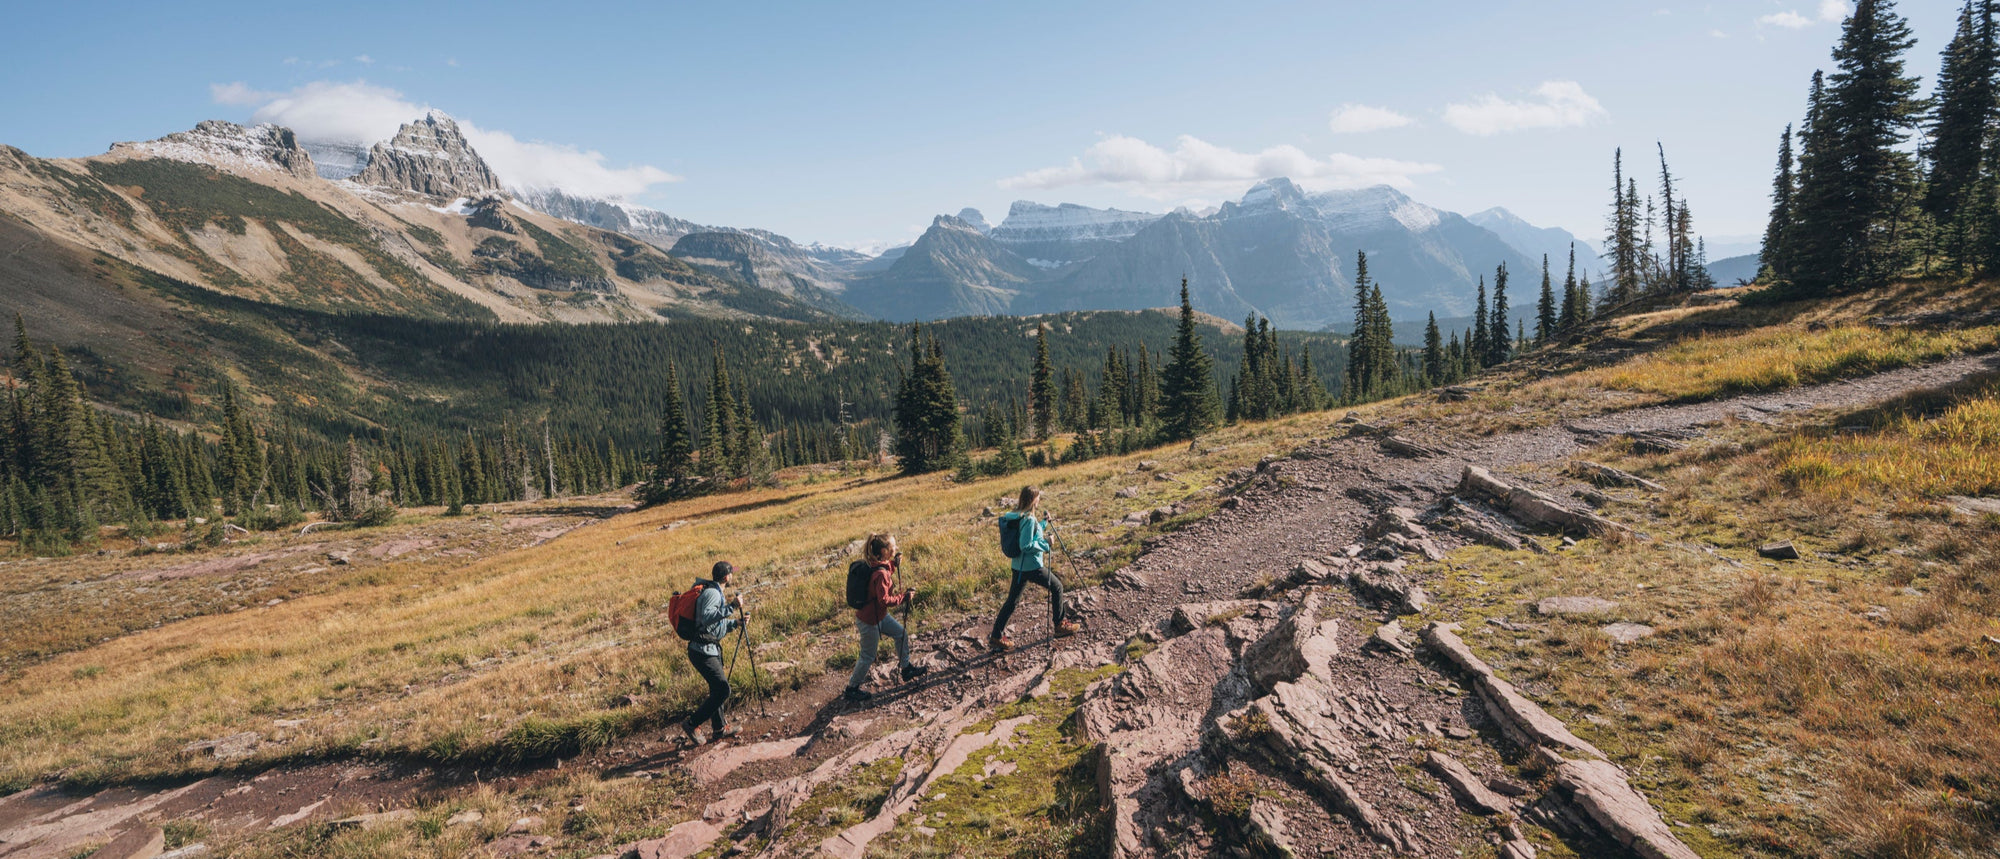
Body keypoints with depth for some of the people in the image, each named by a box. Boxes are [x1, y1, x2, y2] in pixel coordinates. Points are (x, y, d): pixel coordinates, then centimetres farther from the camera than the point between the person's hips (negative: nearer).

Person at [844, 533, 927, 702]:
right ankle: (851, 689, 24)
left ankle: (907, 669, 37)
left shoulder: (882, 566, -3)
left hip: (879, 615, 10)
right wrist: (904, 597, -20)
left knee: (901, 634, 21)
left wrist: (895, 563, 3)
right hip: (869, 621, -10)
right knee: (868, 657, 6)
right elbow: (884, 600, -30)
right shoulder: (880, 574, -31)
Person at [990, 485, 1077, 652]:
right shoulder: (1029, 519, -21)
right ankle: (1060, 625, 23)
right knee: (1057, 587, 12)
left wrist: (1043, 523, 15)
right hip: (1032, 566, -9)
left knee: (1012, 600, 11)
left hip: (1018, 565, 9)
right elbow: (1026, 546, -24)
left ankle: (997, 637, 11)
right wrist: (1045, 543, -14)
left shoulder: (1017, 515, 7)